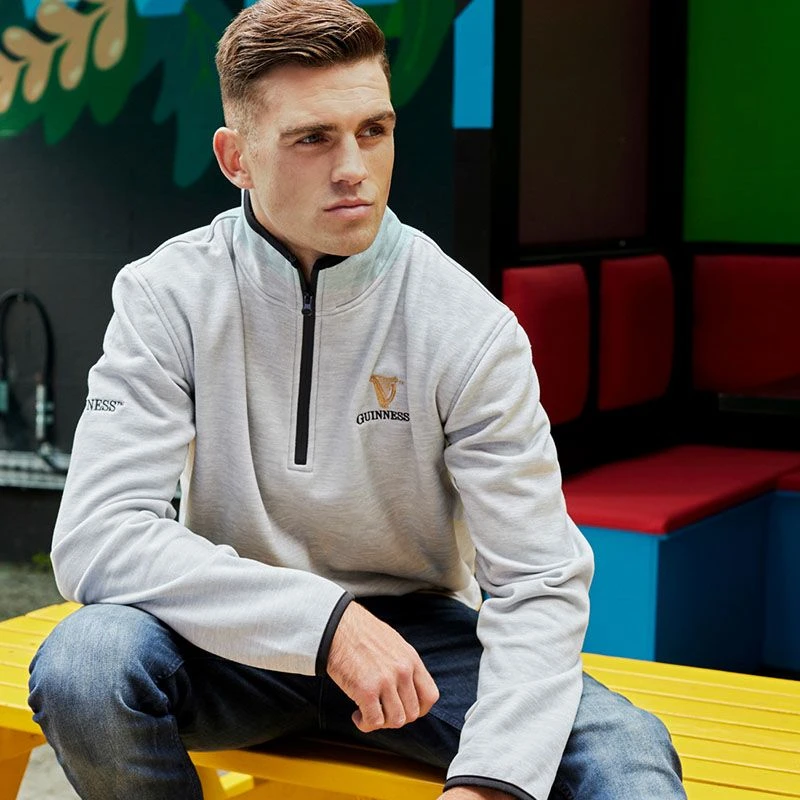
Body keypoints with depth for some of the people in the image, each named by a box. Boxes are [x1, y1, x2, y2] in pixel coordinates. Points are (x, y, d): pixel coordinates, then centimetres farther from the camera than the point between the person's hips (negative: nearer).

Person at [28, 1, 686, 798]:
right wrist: (325, 620, -30)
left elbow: (539, 582, -15)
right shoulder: (166, 296, -12)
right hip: (242, 636, 3)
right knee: (83, 665, -30)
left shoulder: (469, 325, -12)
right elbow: (93, 536, -21)